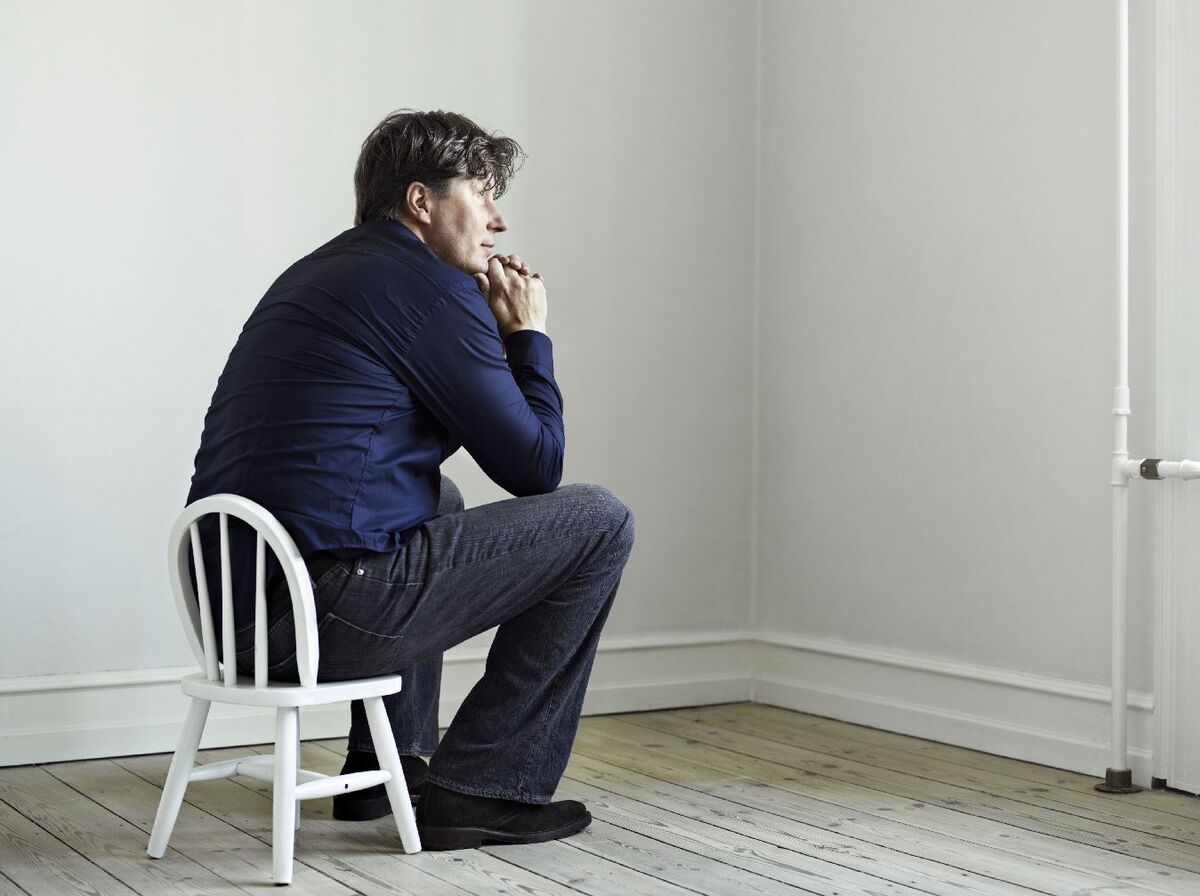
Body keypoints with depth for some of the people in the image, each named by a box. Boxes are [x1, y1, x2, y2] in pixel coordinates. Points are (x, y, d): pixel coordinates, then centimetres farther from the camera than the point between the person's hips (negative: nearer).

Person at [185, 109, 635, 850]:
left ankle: (388, 762, 32)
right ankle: (483, 788, 5)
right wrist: (528, 336, 10)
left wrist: (491, 334, 22)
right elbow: (534, 466, -5)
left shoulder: (317, 274, 22)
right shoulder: (433, 287, -7)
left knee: (437, 497, 37)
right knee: (600, 522, 1)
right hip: (323, 612, -10)